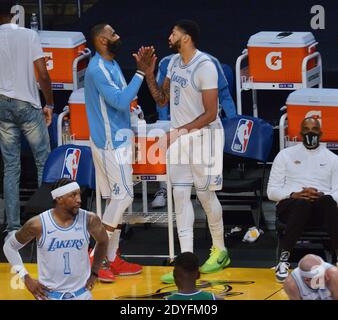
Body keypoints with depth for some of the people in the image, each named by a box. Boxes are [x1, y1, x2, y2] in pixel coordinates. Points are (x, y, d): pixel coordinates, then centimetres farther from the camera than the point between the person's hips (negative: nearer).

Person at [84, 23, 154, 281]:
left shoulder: (111, 64, 12)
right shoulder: (98, 69, -20)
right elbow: (121, 101, -27)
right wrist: (140, 73, -24)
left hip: (116, 139, 10)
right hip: (110, 142, -10)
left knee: (118, 198, 10)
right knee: (123, 197, -9)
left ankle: (112, 258, 14)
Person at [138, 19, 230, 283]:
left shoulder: (205, 66, -19)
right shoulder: (174, 63, 6)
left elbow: (210, 114, -19)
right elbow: (162, 99, 14)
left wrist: (181, 131, -20)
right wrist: (148, 73, 2)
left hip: (203, 135, -7)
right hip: (180, 137, 7)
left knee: (205, 194, 4)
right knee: (180, 196, 0)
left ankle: (220, 251, 24)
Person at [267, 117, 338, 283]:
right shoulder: (286, 155, 13)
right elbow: (272, 191, 8)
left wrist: (321, 195, -16)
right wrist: (294, 195, -12)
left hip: (321, 209, 1)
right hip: (291, 206, -1)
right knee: (302, 203, -40)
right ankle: (284, 259, -33)